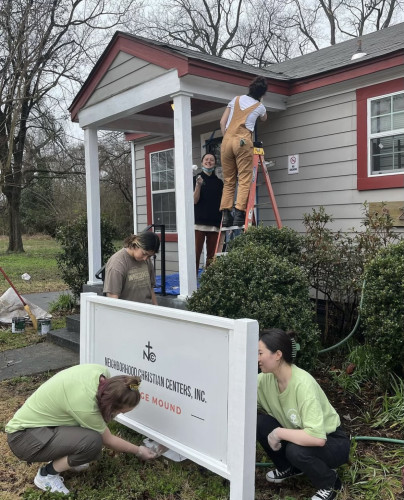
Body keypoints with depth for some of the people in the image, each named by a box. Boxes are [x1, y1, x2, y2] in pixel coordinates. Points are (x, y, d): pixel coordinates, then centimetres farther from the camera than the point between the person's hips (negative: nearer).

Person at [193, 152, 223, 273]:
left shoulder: (219, 182, 14)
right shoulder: (196, 179, 6)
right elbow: (195, 200, -3)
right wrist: (198, 185, -18)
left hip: (214, 224, 3)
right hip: (199, 222, -3)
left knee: (211, 256, 4)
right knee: (195, 254, -8)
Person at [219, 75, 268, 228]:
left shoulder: (236, 99, 19)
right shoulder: (259, 107, 13)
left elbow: (222, 122, 13)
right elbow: (264, 119, 38)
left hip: (226, 140, 4)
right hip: (243, 141, -4)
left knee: (228, 181, 6)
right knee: (244, 179, -5)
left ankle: (226, 215, -2)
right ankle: (239, 214, -17)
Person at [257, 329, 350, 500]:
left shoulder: (303, 385, -33)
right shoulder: (265, 379, -13)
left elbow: (317, 438, -39)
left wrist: (278, 433, -31)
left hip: (331, 442, -6)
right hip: (301, 437, 6)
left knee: (295, 450, -34)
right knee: (258, 422, -15)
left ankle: (330, 483, -2)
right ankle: (288, 468, 12)